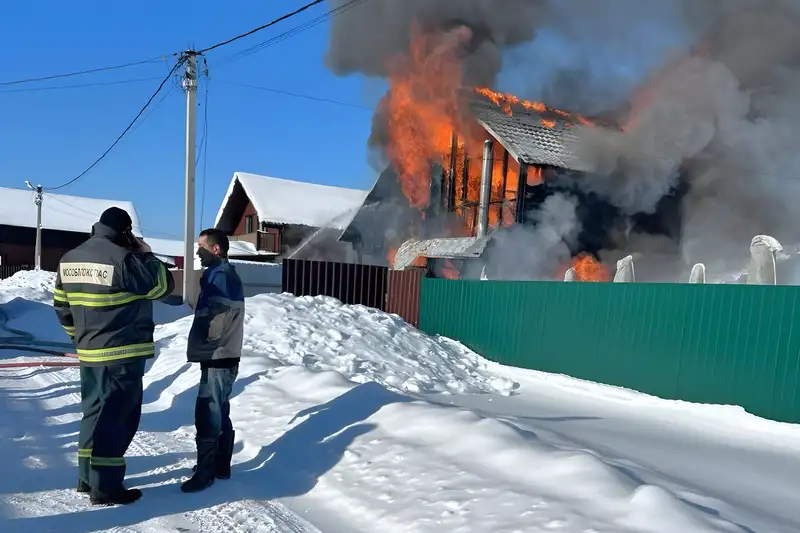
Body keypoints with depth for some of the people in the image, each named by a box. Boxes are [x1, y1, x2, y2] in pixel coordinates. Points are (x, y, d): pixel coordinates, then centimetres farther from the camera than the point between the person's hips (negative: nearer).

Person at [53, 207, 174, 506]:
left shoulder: (69, 260, 8)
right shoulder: (123, 259, -19)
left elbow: (62, 306, 15)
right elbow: (164, 286, -10)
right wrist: (146, 254, 2)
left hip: (89, 354, 8)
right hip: (123, 355, -8)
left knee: (94, 413, 18)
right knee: (115, 418, -1)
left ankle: (88, 478, 28)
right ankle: (105, 488, 5)